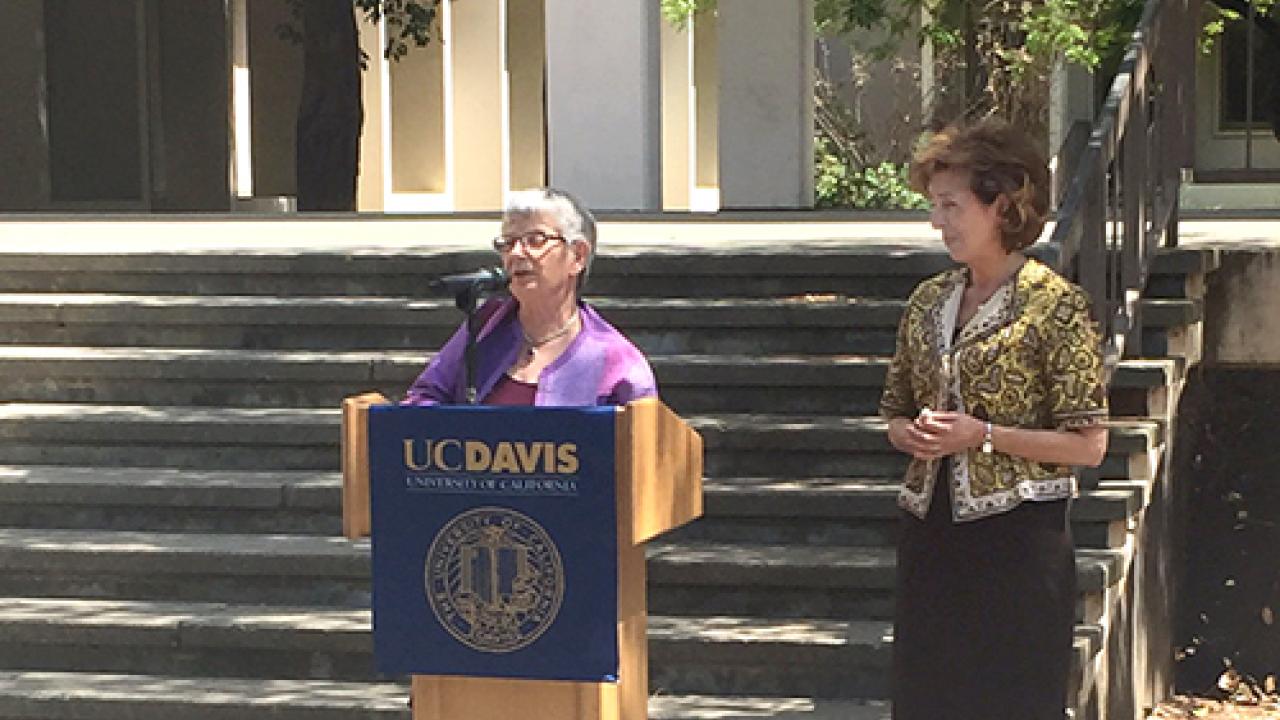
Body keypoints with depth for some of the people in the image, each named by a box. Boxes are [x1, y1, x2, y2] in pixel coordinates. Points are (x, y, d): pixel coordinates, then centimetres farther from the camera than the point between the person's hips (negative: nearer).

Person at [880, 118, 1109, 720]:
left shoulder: (1056, 306, -8)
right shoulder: (928, 303, 10)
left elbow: (1088, 444, -10)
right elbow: (896, 412, 19)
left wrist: (982, 435, -17)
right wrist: (911, 435, -4)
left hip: (1018, 535, -6)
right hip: (931, 532, 6)